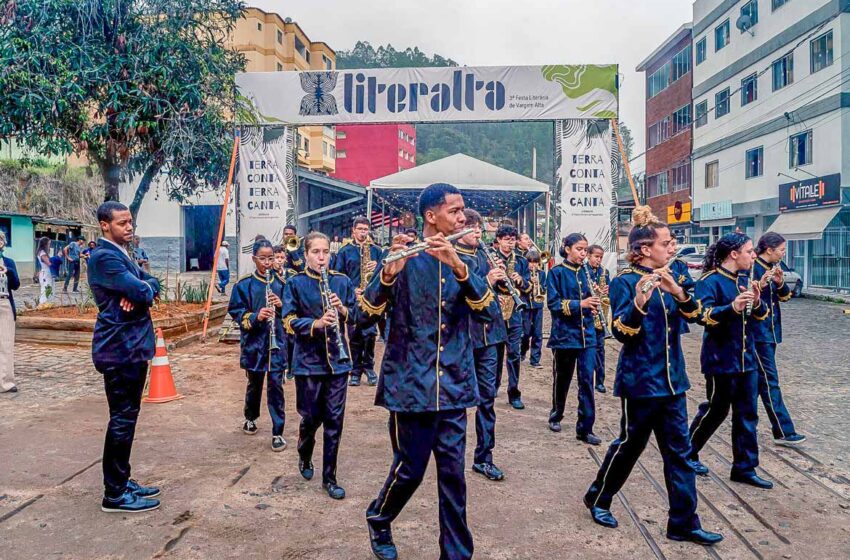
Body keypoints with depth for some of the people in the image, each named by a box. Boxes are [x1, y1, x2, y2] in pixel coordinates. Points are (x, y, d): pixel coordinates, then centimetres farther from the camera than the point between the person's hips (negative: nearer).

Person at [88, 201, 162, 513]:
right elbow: (141, 291, -25)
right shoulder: (104, 257, -16)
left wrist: (141, 290, -13)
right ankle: (115, 495, 6)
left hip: (133, 346, 10)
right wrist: (146, 289, -2)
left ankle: (122, 481, 28)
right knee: (122, 419, -4)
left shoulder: (123, 256, 16)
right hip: (119, 349, -10)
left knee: (127, 417, 16)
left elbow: (151, 284, 9)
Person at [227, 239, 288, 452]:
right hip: (254, 343, 0)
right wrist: (255, 317, -21)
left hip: (277, 342, 0)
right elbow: (235, 312, -4)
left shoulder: (280, 283, 3)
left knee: (275, 385, -4)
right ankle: (250, 418, 42)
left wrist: (281, 305, -13)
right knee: (254, 383, 16)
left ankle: (278, 432, 3)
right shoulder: (244, 284, -3)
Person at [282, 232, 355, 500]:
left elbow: (355, 316, 7)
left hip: (338, 359, 2)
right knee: (311, 417, 9)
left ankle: (329, 477, 17)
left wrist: (342, 310, -14)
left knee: (334, 419, 4)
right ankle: (305, 457, 40)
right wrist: (317, 323, -24)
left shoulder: (342, 281, 3)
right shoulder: (296, 283, -3)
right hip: (308, 360, -2)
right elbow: (290, 322, -8)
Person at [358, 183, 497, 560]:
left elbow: (487, 312, -10)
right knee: (410, 469, 6)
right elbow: (364, 317, -13)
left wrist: (458, 267, -25)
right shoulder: (405, 258, -6)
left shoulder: (464, 259, 7)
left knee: (453, 473, 7)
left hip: (452, 385, 4)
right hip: (411, 384, -3)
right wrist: (389, 273, -31)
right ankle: (378, 521, 35)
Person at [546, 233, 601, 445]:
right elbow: (553, 303, -12)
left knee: (587, 381, -1)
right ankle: (556, 416, 33)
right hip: (565, 333, -3)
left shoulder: (586, 272, 9)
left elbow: (589, 300, 15)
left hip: (587, 334, 4)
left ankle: (585, 428, 5)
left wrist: (594, 304, -8)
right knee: (562, 378, 11)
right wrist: (579, 304, -23)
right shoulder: (557, 273, -5)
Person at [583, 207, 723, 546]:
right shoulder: (625, 282, -11)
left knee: (679, 450, 7)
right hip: (640, 379, -7)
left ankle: (683, 523, 16)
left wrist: (679, 292, -21)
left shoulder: (666, 278, 10)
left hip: (671, 378, 7)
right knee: (630, 444, 6)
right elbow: (622, 332, -20)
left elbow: (694, 314, -2)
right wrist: (639, 302, -37)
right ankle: (597, 498, 28)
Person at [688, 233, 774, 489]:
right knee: (716, 410, 5)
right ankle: (688, 453, 26)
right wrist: (732, 308, -40)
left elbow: (762, 315, 9)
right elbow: (703, 315, -26)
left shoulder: (745, 279, 9)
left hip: (747, 358, 7)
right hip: (721, 359, -7)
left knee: (747, 414, 10)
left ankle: (744, 467, 21)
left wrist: (757, 304, -13)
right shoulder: (710, 281, -14)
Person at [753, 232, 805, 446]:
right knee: (770, 381, -7)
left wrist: (780, 282, -14)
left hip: (770, 330, 9)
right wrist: (759, 285, -36)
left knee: (759, 378, 14)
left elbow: (785, 296, 6)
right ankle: (783, 432, -5)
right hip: (757, 331, -9)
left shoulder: (774, 267, 11)